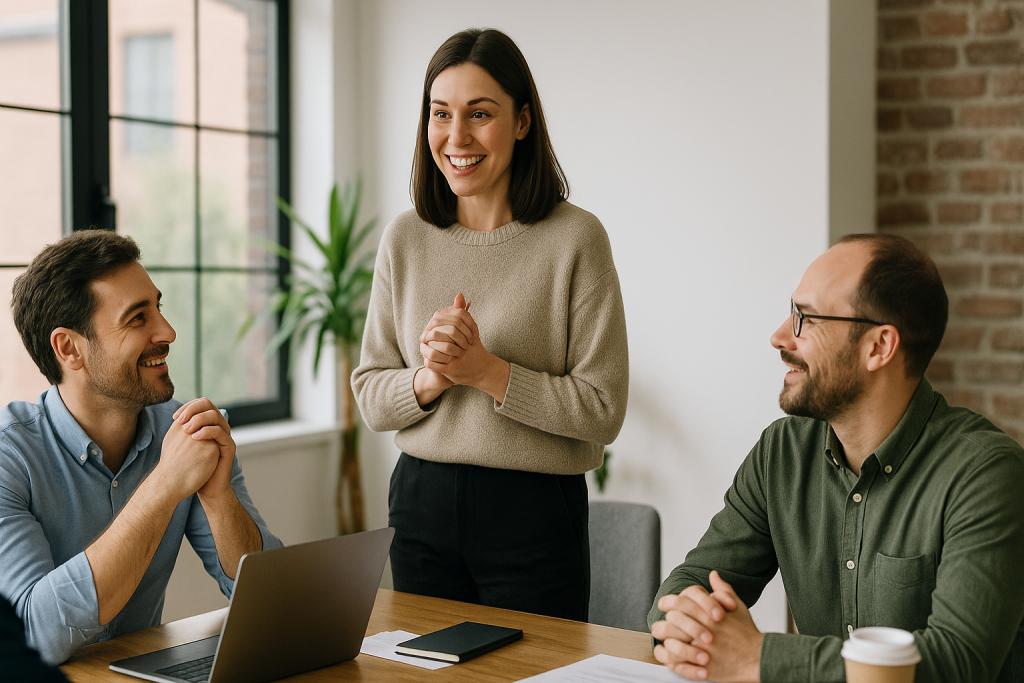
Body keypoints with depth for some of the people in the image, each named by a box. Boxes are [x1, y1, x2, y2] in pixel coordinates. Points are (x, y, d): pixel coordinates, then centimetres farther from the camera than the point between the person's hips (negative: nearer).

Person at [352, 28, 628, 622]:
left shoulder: (575, 238, -8)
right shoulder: (405, 240, 4)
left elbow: (603, 410, -10)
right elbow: (371, 399, 6)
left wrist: (486, 371, -18)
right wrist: (431, 378, -14)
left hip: (535, 512, -3)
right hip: (422, 506, 4)